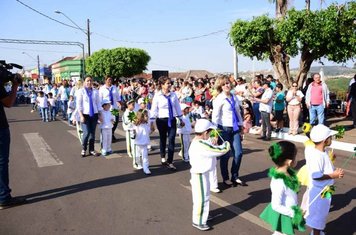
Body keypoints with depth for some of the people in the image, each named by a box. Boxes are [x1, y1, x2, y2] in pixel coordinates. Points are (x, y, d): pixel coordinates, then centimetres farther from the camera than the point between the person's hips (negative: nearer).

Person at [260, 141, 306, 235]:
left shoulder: (287, 173, -9)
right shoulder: (279, 182, -35)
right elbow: (276, 206, -29)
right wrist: (293, 213, -25)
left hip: (287, 212, 8)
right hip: (283, 215, -8)